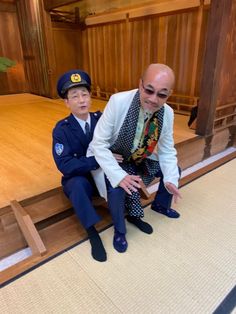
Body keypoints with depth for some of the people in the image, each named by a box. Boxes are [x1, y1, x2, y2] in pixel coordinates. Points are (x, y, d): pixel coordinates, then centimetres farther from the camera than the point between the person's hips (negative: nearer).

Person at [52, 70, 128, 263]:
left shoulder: (102, 119, -6)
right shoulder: (61, 129, -14)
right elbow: (65, 165, -22)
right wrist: (98, 160, -29)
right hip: (79, 178, -1)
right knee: (77, 185, -35)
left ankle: (119, 231, -13)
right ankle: (93, 234, -20)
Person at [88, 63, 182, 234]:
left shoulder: (168, 113, -13)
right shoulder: (118, 102, -29)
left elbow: (167, 150, -3)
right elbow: (98, 143, -25)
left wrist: (170, 179, -18)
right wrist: (119, 175, -34)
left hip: (140, 159, 5)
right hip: (113, 160, -4)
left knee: (174, 170, 3)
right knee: (121, 186, -31)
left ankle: (161, 205, 32)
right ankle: (134, 216, 4)